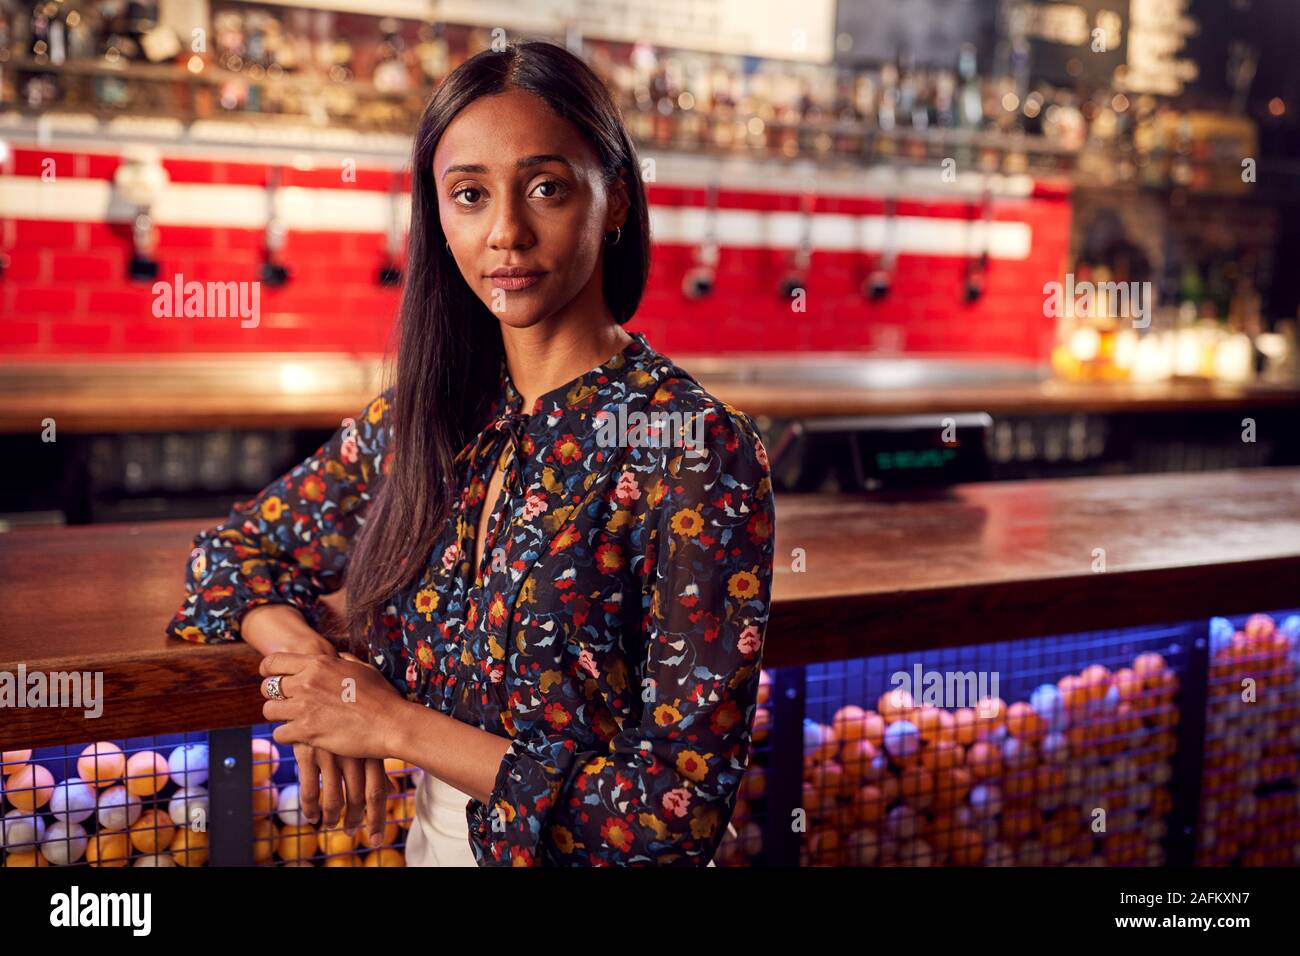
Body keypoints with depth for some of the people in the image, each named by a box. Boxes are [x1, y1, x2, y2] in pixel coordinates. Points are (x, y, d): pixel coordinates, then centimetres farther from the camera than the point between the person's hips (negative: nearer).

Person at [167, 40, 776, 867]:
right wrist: (306, 656, -8)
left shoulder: (697, 450, -16)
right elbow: (235, 549, 12)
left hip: (583, 858, -4)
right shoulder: (421, 420, -1)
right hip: (430, 843, 4)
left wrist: (398, 725, -15)